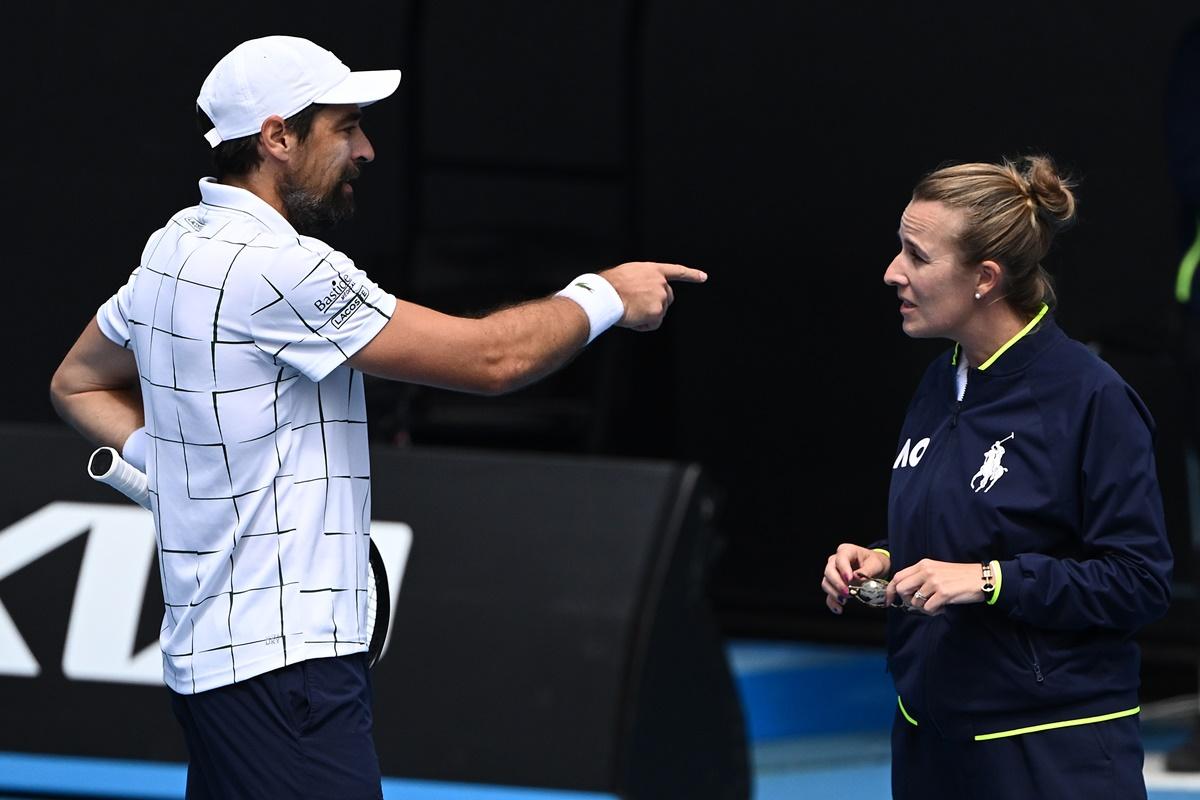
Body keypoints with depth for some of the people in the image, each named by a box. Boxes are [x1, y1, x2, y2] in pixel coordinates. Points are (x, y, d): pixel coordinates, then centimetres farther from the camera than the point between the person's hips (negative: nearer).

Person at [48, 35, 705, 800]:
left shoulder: (177, 249, 12)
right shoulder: (274, 270, -19)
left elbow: (79, 384, 28)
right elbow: (492, 357, -18)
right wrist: (604, 296, -2)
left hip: (208, 648, 11)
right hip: (282, 664, -11)